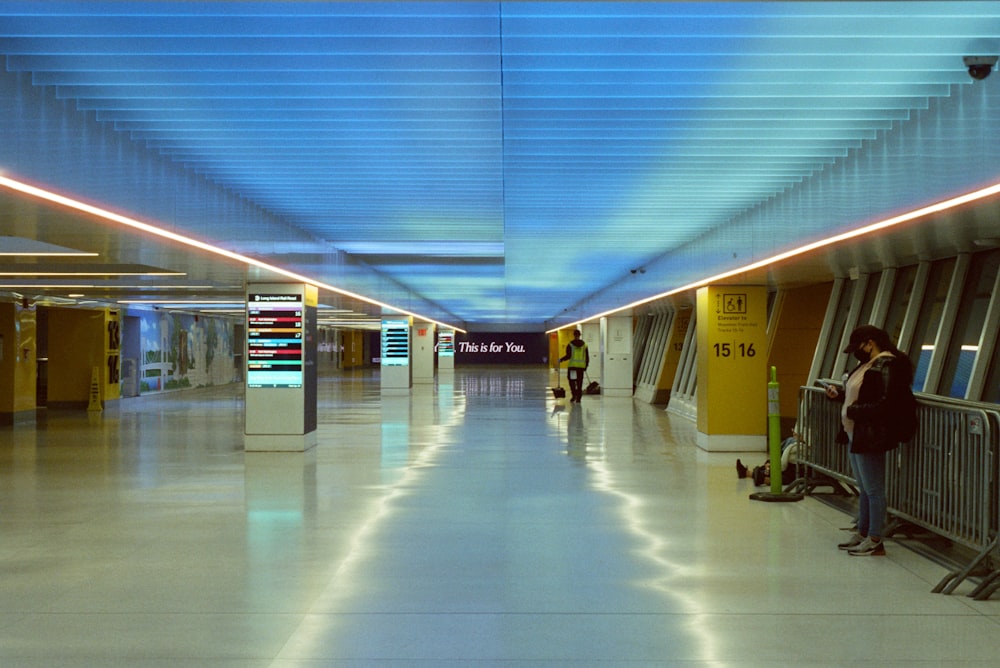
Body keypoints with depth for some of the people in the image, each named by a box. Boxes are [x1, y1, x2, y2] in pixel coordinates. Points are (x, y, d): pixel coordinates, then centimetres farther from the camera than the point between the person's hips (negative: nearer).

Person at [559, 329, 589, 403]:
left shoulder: (570, 345, -3)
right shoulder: (584, 345, 7)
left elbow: (568, 356, -8)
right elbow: (587, 357, 9)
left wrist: (561, 359, 7)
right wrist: (586, 366, 20)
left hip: (572, 366, -3)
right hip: (581, 366, 3)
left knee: (572, 381, 7)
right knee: (579, 383, 7)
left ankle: (574, 395, -9)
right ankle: (578, 398, 6)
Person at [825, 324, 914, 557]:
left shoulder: (886, 367, -17)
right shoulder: (867, 365, 13)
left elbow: (884, 405, -25)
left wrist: (853, 411, -19)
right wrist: (838, 395, 9)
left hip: (870, 437, -10)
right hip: (855, 435, 10)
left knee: (873, 490, -2)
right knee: (863, 489, 18)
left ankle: (875, 540, 4)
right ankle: (862, 533, 27)